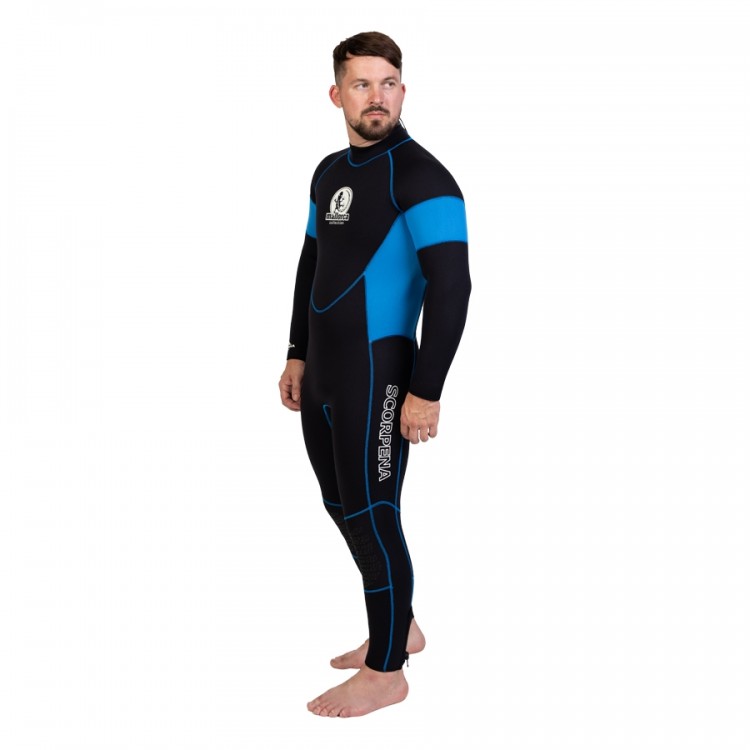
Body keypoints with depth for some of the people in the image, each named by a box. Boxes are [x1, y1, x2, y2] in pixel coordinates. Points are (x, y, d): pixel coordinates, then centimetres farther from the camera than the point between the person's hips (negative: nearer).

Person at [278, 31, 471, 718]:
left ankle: (386, 673, 14)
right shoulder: (330, 173, 12)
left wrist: (425, 391, -21)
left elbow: (451, 286, -19)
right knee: (341, 505, 17)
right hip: (323, 373, 9)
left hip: (375, 374, -8)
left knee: (371, 515, -2)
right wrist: (298, 355, 21)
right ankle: (400, 628, 35)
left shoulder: (420, 177, -13)